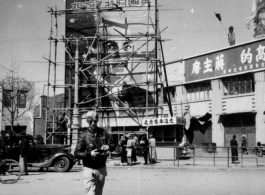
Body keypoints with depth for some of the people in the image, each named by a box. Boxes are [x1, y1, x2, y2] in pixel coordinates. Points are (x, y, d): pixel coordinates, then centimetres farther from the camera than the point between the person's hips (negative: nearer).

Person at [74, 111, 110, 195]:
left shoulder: (103, 132, 6)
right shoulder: (84, 136, -3)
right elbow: (76, 154, -5)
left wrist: (108, 147, -10)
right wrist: (89, 154, -20)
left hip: (101, 169, 4)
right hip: (89, 170, -4)